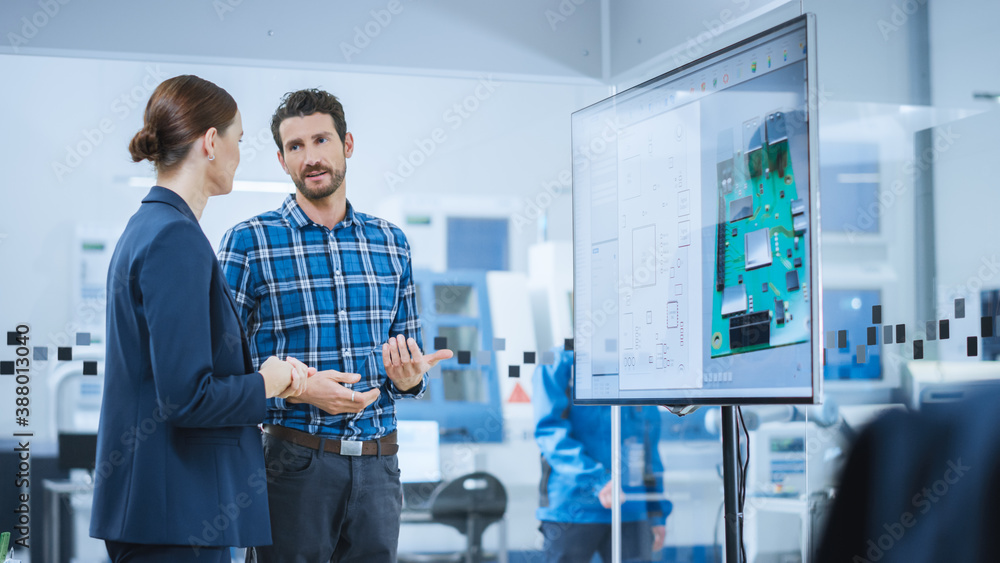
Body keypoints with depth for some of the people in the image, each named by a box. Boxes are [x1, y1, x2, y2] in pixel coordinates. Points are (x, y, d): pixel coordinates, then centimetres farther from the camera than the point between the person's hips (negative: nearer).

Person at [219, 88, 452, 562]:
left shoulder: (391, 243, 12)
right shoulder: (249, 243, -2)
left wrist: (410, 377, -6)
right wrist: (299, 387, -19)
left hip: (377, 464, 4)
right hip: (293, 463, -4)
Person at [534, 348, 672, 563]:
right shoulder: (560, 364, 1)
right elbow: (549, 432, -12)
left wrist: (657, 513, 13)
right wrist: (596, 479, -23)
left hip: (630, 511, 4)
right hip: (571, 510, -4)